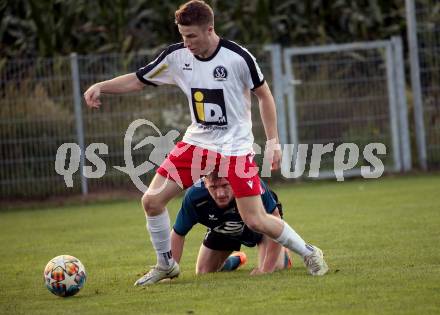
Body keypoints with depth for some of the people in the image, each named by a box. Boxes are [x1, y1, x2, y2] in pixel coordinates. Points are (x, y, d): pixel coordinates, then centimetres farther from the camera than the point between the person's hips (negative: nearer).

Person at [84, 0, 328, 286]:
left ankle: (309, 253, 14)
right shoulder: (177, 56, -6)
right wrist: (100, 86, -12)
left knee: (256, 220, -10)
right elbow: (137, 80, 4)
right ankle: (166, 265, 15)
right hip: (197, 143, 5)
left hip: (236, 148, -4)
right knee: (151, 201, -6)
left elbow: (264, 96, -4)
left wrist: (273, 143, -5)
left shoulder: (238, 58, -17)